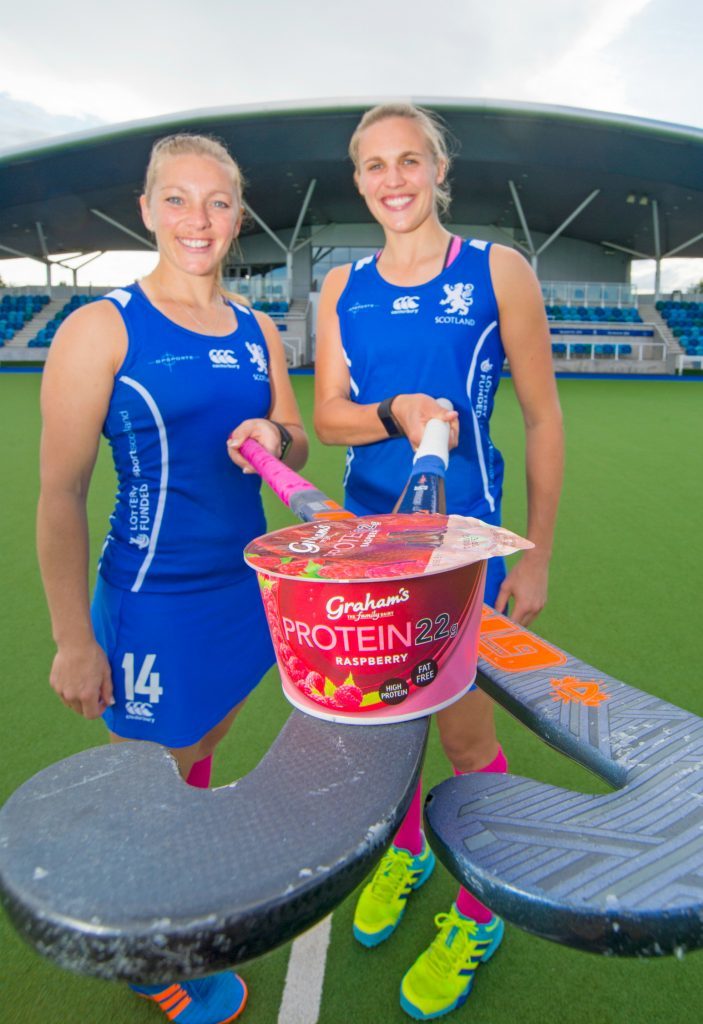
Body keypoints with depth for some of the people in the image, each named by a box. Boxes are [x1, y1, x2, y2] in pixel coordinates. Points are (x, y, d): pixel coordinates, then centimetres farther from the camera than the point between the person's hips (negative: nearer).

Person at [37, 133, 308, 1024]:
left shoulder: (256, 331, 6)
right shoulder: (102, 328, -11)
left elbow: (297, 448, 13)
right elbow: (60, 498, -11)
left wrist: (274, 437, -11)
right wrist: (74, 638, -11)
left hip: (245, 583, 6)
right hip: (153, 600, -5)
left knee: (199, 749, 24)